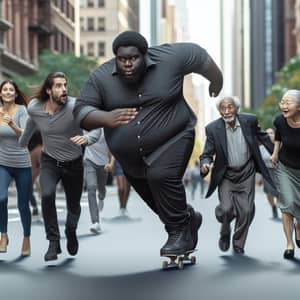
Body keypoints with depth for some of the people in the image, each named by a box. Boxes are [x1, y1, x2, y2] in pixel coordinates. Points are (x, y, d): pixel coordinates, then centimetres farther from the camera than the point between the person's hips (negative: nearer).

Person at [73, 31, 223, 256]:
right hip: (132, 157, 4)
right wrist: (107, 118, -31)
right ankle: (188, 218, 42)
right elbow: (81, 111, -12)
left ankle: (180, 232, -13)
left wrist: (217, 83, 8)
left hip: (172, 140, -4)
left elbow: (198, 55, -2)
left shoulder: (168, 59, -16)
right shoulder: (101, 78, -12)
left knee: (162, 177, -27)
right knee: (153, 197, 16)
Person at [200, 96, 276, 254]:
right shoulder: (213, 128, -13)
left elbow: (261, 136, 10)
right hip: (226, 175, -1)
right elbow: (207, 154, -10)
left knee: (246, 211, -6)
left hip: (246, 173, 1)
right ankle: (225, 232, 19)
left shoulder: (249, 120, -9)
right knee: (226, 209, -15)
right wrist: (205, 164, -32)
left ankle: (238, 244, 18)